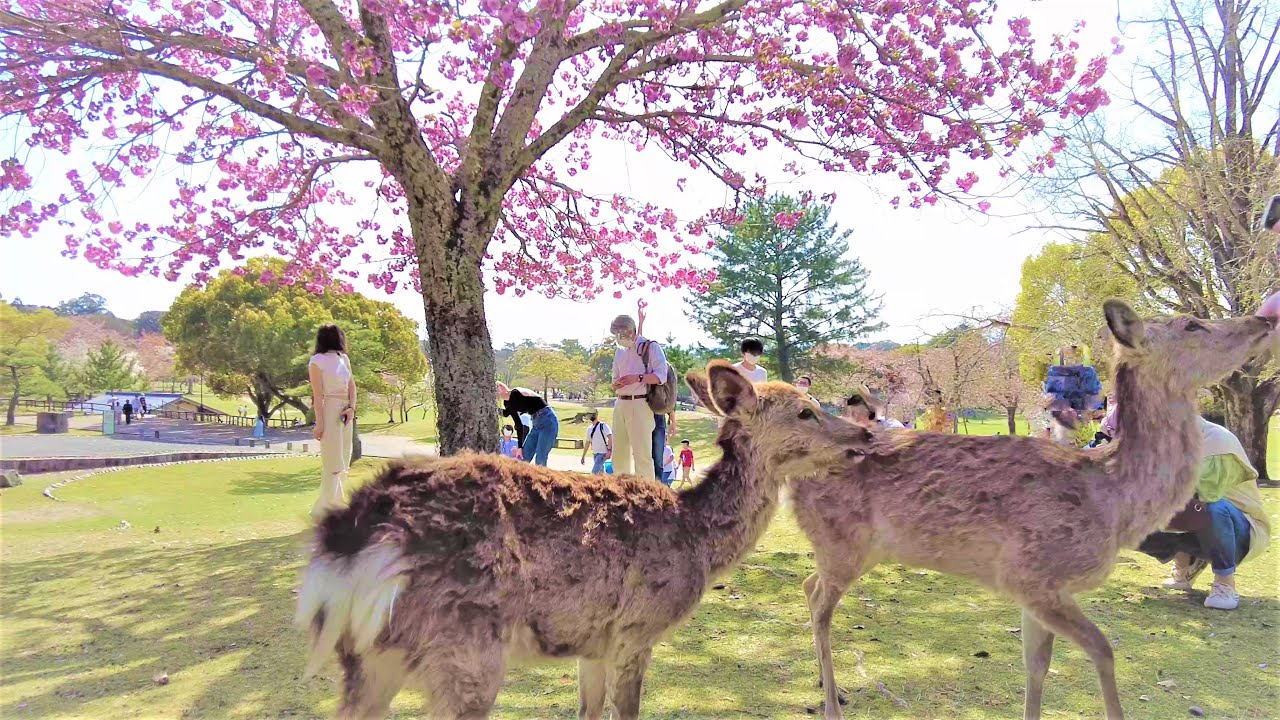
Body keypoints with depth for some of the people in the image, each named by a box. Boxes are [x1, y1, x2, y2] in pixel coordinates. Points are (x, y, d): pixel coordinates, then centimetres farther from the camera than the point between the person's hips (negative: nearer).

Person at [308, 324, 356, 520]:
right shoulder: (317, 361, -4)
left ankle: (336, 503, 20)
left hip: (345, 412, 7)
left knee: (343, 461, 11)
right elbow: (318, 394, -10)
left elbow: (351, 385, 10)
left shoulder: (344, 358, 14)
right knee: (333, 462, -7)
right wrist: (319, 422, -15)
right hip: (329, 410, -7)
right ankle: (324, 508, 0)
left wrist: (352, 407, -6)